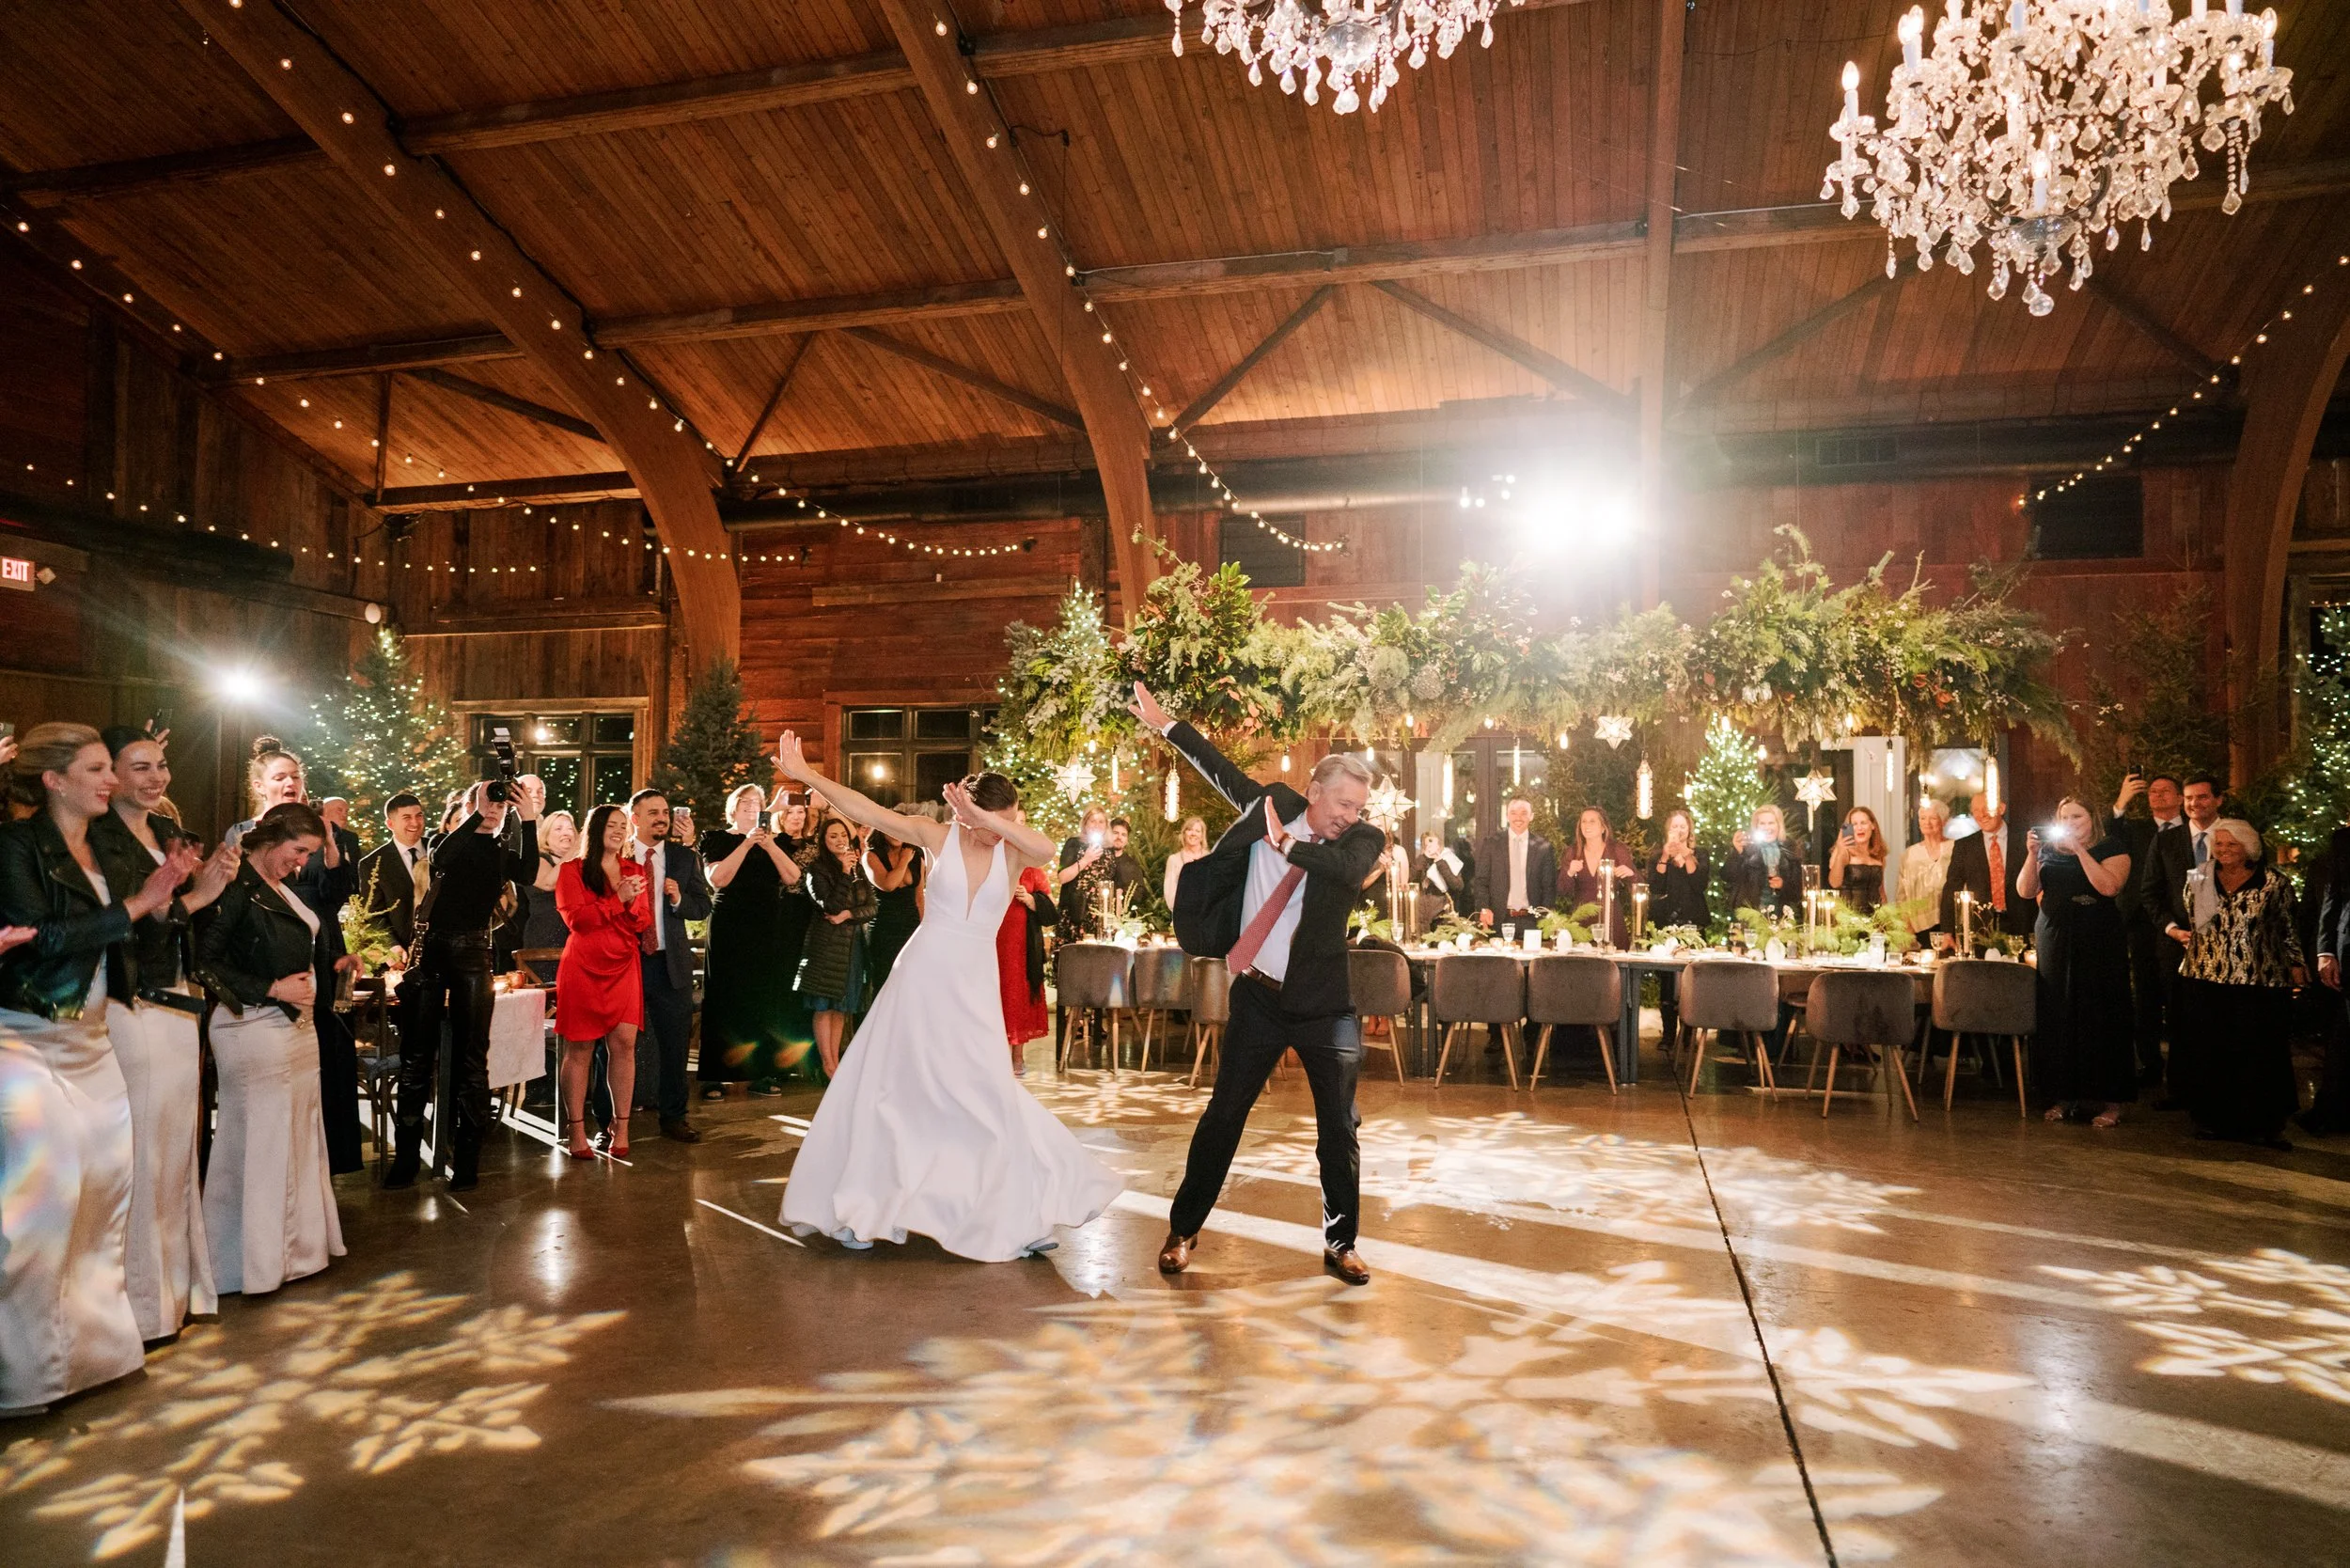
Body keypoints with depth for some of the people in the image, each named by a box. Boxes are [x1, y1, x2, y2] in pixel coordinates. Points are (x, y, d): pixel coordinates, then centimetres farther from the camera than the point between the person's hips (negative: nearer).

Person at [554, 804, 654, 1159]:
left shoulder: (635, 871, 14)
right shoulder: (572, 870, 3)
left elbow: (644, 923, 9)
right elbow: (576, 919, -9)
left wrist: (632, 904, -12)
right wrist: (618, 900, -13)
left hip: (624, 967, 3)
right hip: (583, 967, -3)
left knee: (624, 1043, -4)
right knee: (580, 1048, -1)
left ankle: (621, 1127, 2)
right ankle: (576, 1130, 5)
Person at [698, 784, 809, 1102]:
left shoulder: (773, 842, 14)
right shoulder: (717, 838, 4)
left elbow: (792, 877, -1)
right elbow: (717, 878, -13)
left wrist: (769, 845, -12)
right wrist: (747, 843, -16)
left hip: (767, 930, 4)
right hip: (729, 929, -3)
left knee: (765, 999, 2)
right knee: (725, 998, -3)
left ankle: (761, 1072, 8)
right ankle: (714, 1077, 2)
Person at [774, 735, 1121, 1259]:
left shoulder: (1012, 852, -5)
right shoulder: (938, 836, -6)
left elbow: (1047, 848, -27)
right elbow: (867, 811, -9)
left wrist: (982, 816, -33)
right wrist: (806, 775, -14)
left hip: (974, 986, 1)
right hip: (922, 977, -1)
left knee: (985, 1094, 3)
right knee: (891, 1087, 7)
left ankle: (1019, 1215, 17)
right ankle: (860, 1209, 23)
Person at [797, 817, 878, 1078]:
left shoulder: (859, 869, 11)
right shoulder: (817, 870, -5)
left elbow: (872, 907, 5)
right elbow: (830, 906, -16)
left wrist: (849, 914, -12)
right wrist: (844, 873, -16)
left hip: (854, 944, 5)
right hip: (826, 944, -5)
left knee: (842, 1007, 9)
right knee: (825, 1007, -2)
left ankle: (836, 1061, 16)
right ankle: (828, 1064, 5)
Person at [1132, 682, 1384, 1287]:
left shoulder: (1364, 839, -7)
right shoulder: (1272, 805, -1)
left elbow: (1349, 870, -29)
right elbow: (1222, 770, 12)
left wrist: (1289, 843, -38)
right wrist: (1164, 723, 16)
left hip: (1324, 1002, -1)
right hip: (1259, 995, 1)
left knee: (1339, 1128, 4)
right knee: (1223, 1116, 8)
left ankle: (1341, 1244, 21)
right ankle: (1182, 1230, 22)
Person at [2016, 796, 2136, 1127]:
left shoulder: (2112, 850, 2)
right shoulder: (2049, 851, 12)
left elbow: (2108, 885, -16)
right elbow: (2025, 891, 4)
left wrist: (2079, 849, -16)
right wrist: (2031, 854, -8)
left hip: (2099, 947, -4)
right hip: (2054, 944, 4)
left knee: (2099, 1017, -3)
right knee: (2056, 1018, 2)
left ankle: (2109, 1101, 4)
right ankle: (2062, 1097, 10)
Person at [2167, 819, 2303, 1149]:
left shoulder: (2273, 882, 1)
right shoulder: (2198, 880, 9)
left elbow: (2288, 928, 6)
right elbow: (2187, 920, 19)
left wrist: (2295, 965, 3)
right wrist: (2177, 932, 2)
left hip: (2259, 985, -2)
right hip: (2205, 982, 2)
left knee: (2258, 1054, 1)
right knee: (2207, 1053, 5)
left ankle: (2261, 1123, 11)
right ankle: (2212, 1118, 15)